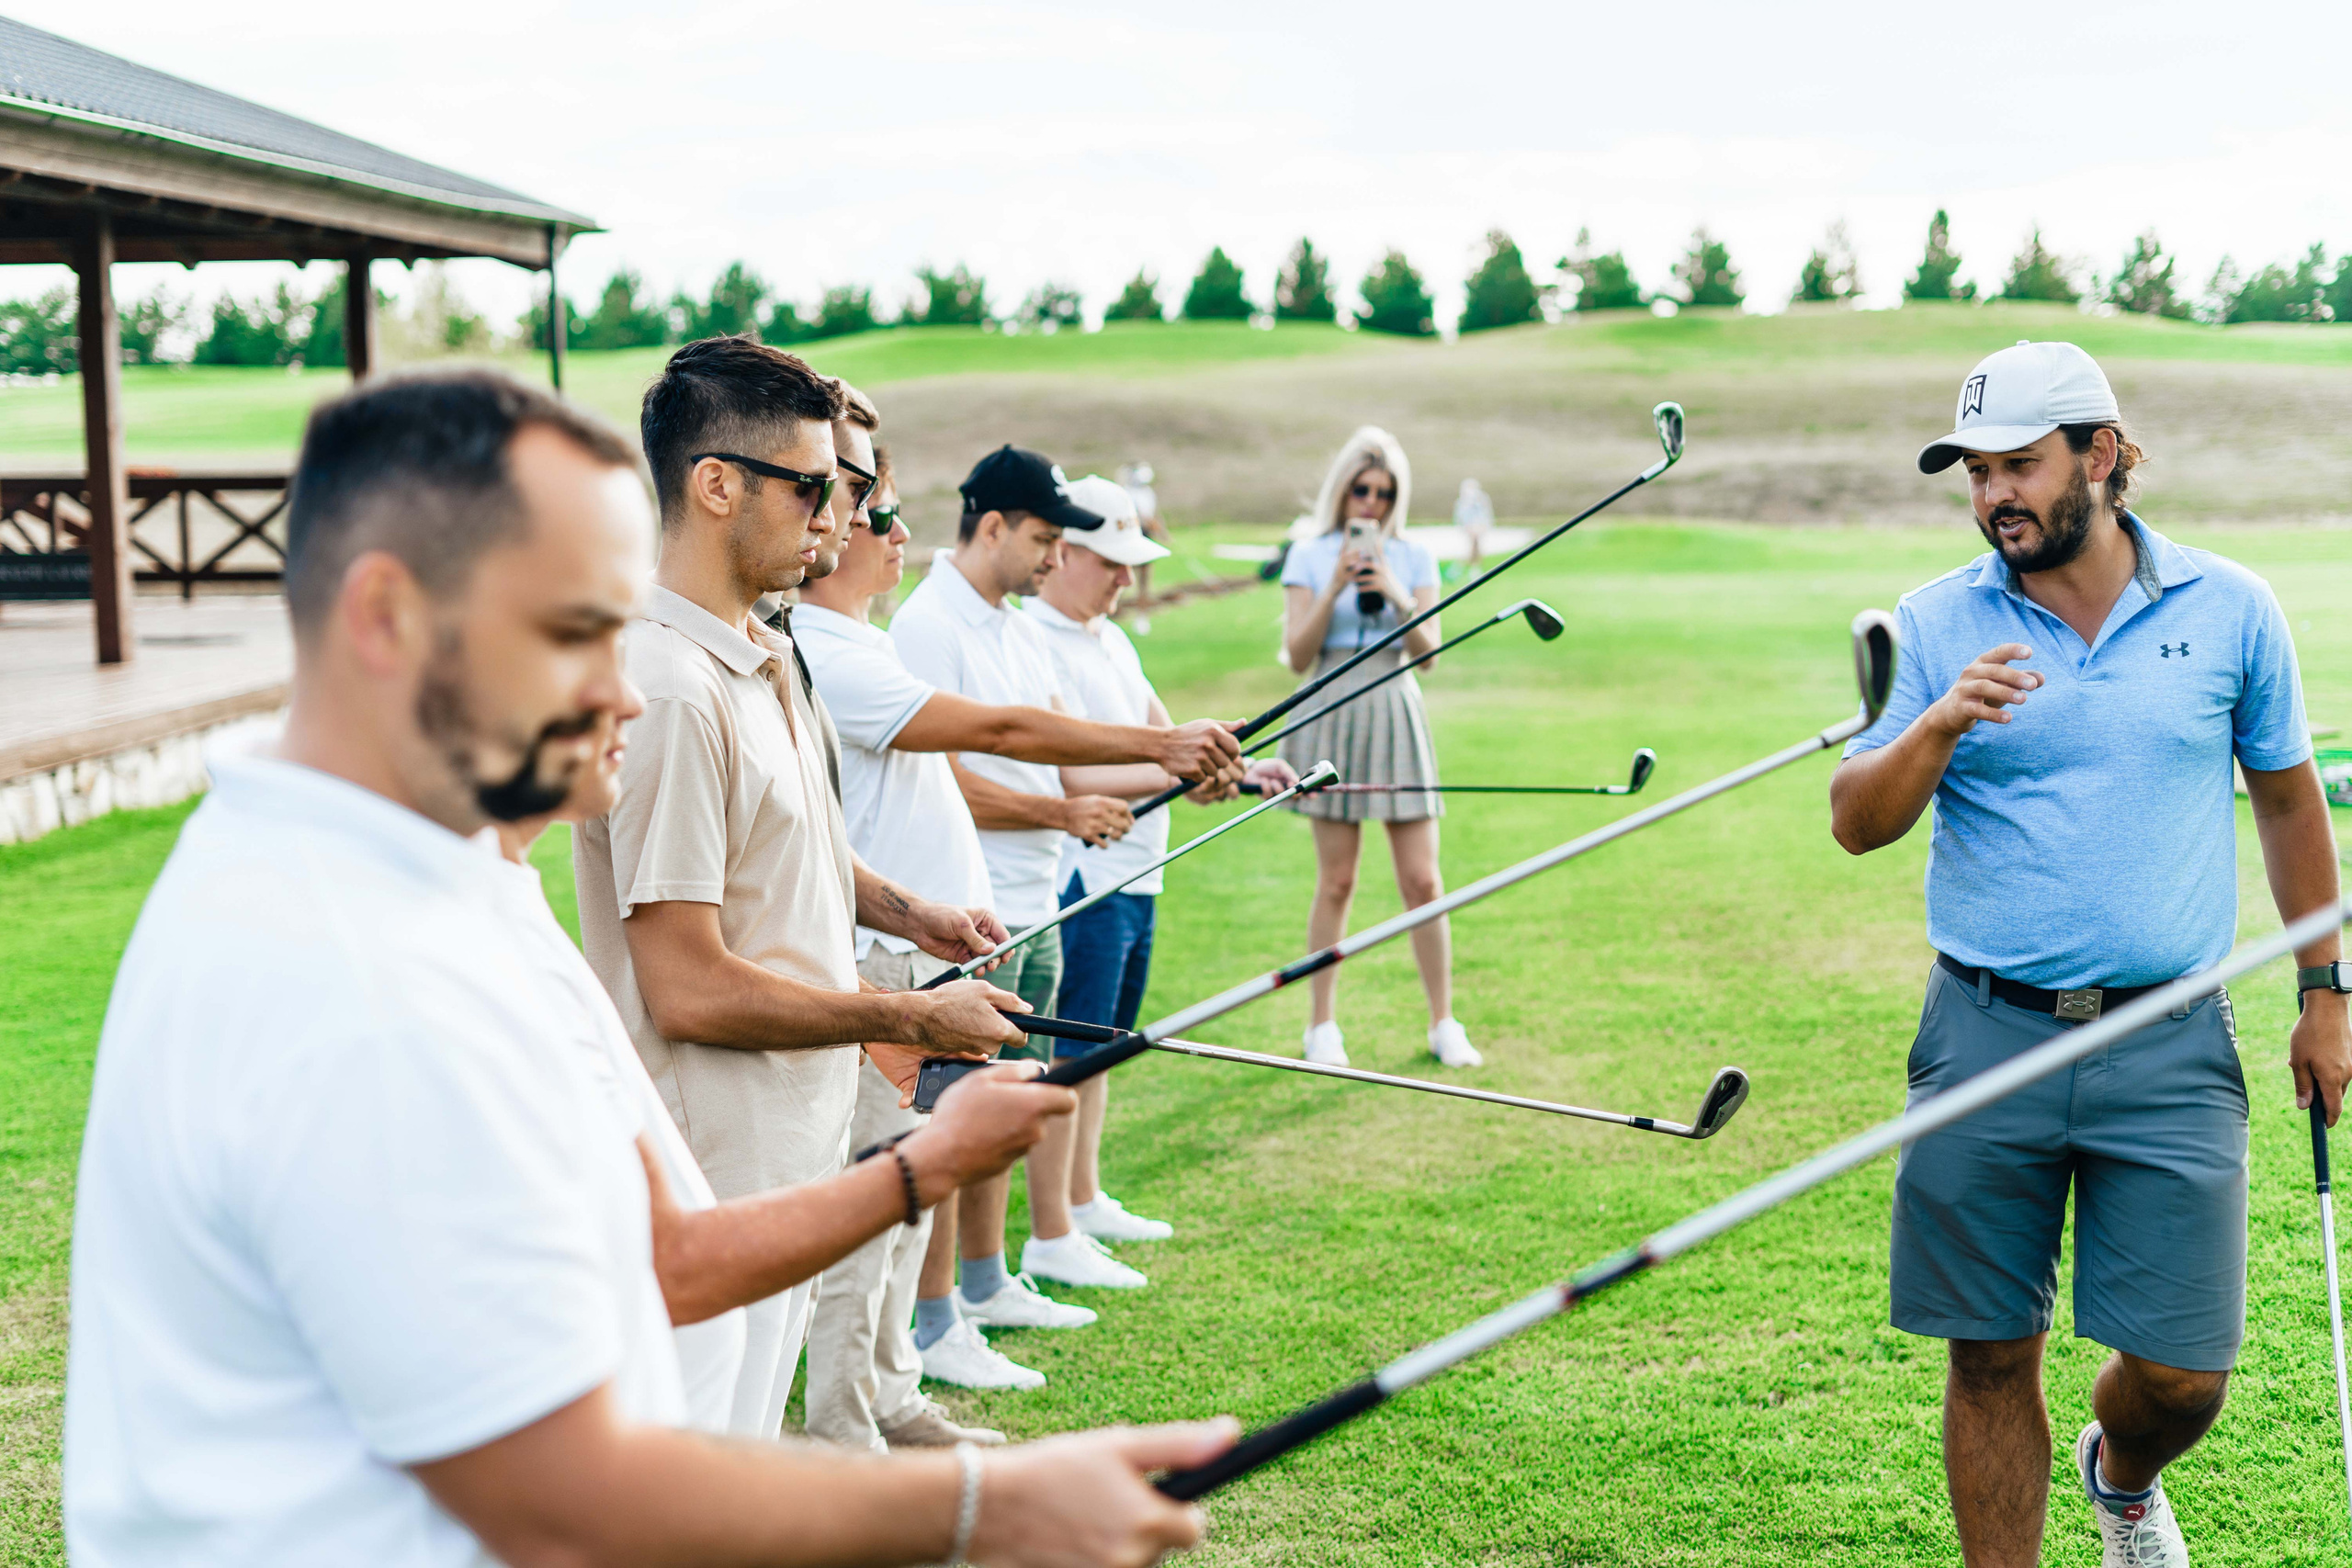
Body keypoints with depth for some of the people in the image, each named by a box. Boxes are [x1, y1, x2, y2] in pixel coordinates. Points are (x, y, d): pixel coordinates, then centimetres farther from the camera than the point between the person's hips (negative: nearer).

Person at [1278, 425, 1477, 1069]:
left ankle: (1444, 1023, 9)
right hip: (1333, 715, -2)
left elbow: (1427, 654, 1)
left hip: (1397, 715, 2)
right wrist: (1333, 590, -13)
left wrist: (1397, 597, -14)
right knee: (1336, 881, 0)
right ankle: (1322, 1025, 11)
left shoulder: (1414, 559, 8)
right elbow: (1297, 656, -3)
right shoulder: (1309, 557, 3)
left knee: (1422, 878, -1)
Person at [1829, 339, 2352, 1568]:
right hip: (1985, 1039, 0)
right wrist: (1937, 730, -22)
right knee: (1991, 1360, 4)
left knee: (2182, 1370, 2)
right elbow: (1854, 823, -3)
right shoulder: (1937, 625, 1)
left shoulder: (2229, 609, 3)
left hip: (2169, 1050, 0)